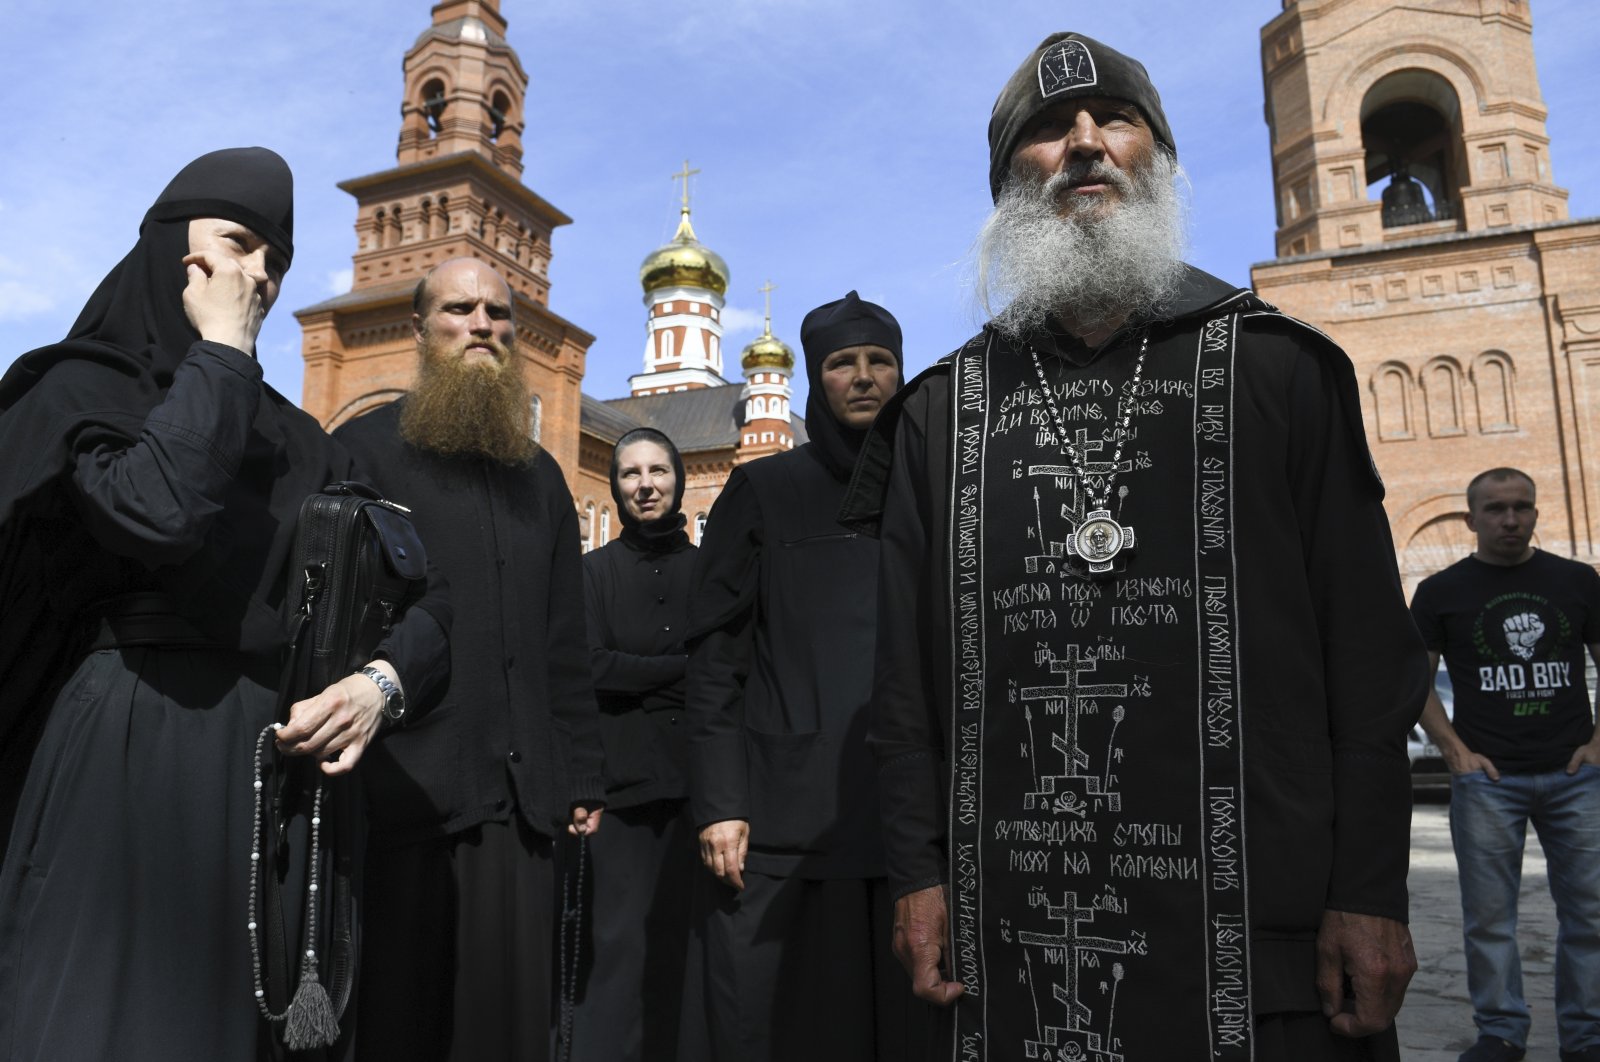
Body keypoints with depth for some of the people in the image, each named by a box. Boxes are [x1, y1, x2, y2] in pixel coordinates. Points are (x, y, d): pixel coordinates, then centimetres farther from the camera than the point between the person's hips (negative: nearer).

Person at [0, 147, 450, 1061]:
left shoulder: (295, 435, 16)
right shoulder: (83, 382, 2)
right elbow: (158, 512, -22)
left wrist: (384, 680, -12)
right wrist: (221, 352, -8)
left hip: (270, 761, 5)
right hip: (126, 750, -5)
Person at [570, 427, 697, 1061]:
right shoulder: (595, 570, 7)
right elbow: (593, 668, -6)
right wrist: (687, 667, -6)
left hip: (697, 781, 2)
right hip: (621, 781, -1)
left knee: (683, 936, 5)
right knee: (618, 941, -1)